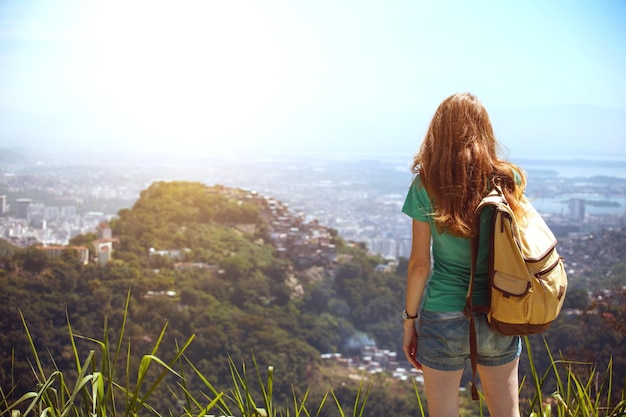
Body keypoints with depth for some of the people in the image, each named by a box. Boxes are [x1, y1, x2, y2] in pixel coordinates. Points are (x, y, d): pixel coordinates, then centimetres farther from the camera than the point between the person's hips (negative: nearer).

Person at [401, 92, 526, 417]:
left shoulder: (426, 185, -10)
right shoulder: (507, 180, -4)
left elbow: (419, 264, -7)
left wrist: (409, 320, 1)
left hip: (444, 319, -2)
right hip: (500, 318, 3)